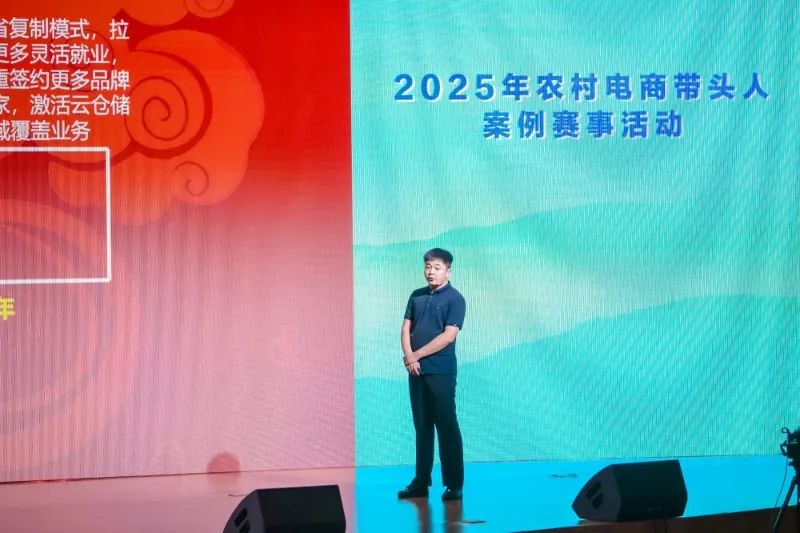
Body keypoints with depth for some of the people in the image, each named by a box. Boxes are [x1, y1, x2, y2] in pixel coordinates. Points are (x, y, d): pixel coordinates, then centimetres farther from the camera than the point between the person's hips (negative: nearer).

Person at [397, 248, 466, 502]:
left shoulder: (454, 299, -5)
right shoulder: (417, 296, 12)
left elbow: (448, 336, -13)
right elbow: (406, 329, 9)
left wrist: (416, 355, -11)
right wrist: (408, 357, -9)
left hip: (441, 371, -5)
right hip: (416, 370, 5)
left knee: (446, 426, -3)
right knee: (422, 426, 9)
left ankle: (454, 484, 2)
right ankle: (421, 481, 14)